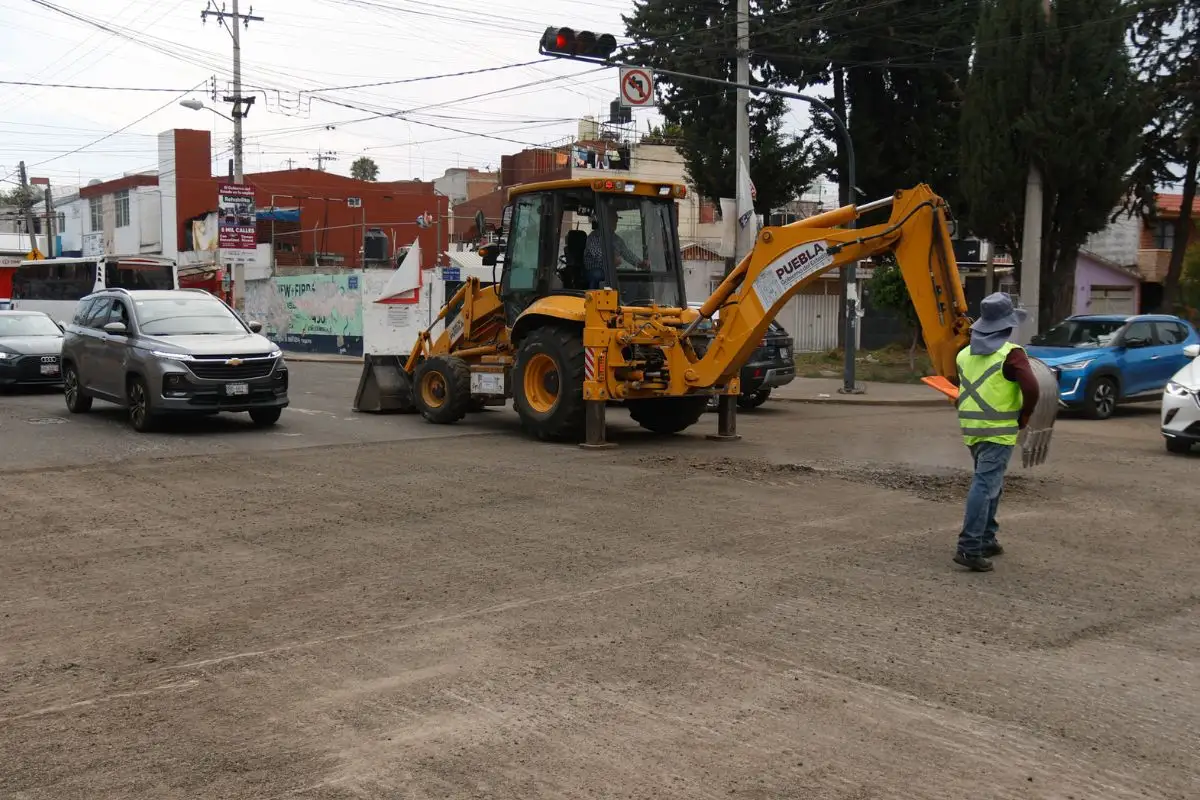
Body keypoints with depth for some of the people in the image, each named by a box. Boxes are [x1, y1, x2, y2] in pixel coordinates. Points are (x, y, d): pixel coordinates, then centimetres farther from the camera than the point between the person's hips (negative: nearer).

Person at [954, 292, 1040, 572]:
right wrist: (1024, 416, -5)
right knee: (985, 487, -9)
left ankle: (986, 540, 26)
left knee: (989, 485, 21)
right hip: (998, 432, -7)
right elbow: (1031, 388, -20)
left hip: (971, 430, 7)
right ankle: (969, 548, -13)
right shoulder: (1011, 354, -10)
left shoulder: (965, 354, 12)